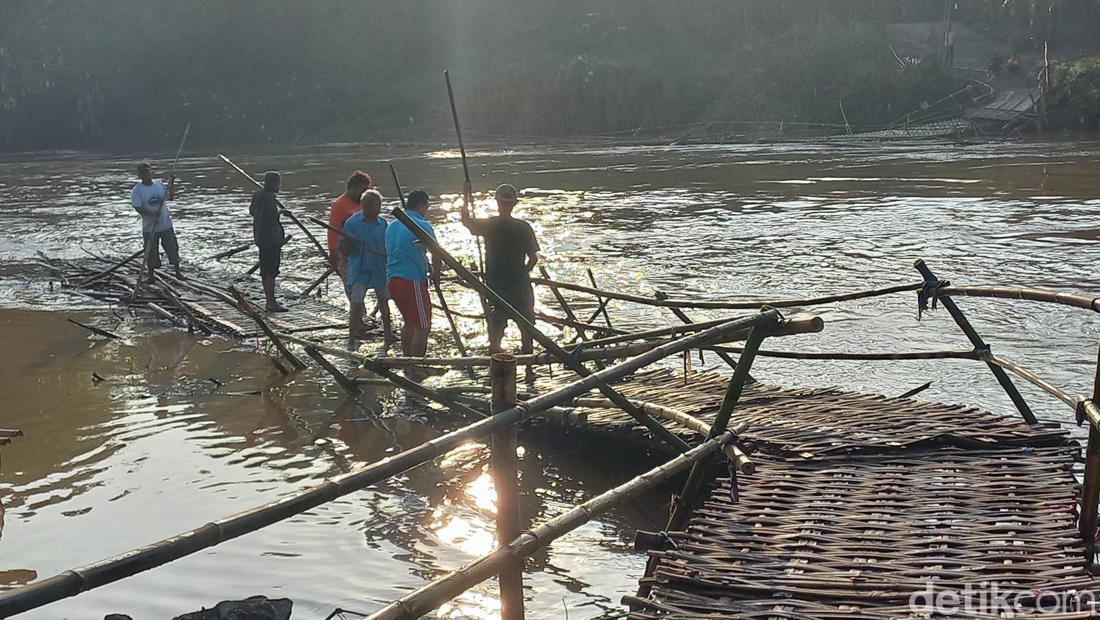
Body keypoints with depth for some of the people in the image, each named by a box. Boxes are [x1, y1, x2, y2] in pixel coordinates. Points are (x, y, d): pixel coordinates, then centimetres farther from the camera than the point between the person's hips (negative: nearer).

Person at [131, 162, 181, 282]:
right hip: (149, 227, -3)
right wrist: (152, 214, -27)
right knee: (151, 251, 5)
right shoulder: (137, 190, -9)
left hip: (166, 224, 3)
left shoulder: (160, 184, 3)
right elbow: (138, 208, -16)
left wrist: (172, 182, 6)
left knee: (173, 248, 8)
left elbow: (170, 196, 17)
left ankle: (177, 271, 22)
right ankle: (150, 274, 22)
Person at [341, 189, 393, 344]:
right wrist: (347, 242, -26)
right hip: (359, 271, -4)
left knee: (383, 303, 18)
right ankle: (351, 340, 2)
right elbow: (344, 251, -5)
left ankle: (388, 336, 34)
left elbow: (388, 247, 8)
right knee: (356, 306, -9)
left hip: (380, 270, 4)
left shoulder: (383, 224, 0)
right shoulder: (352, 223, -8)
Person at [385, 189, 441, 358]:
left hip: (391, 279, 8)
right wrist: (436, 274, 6)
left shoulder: (392, 226, 16)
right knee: (423, 326, -1)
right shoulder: (423, 226, -8)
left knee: (410, 322, 21)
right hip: (413, 280, -8)